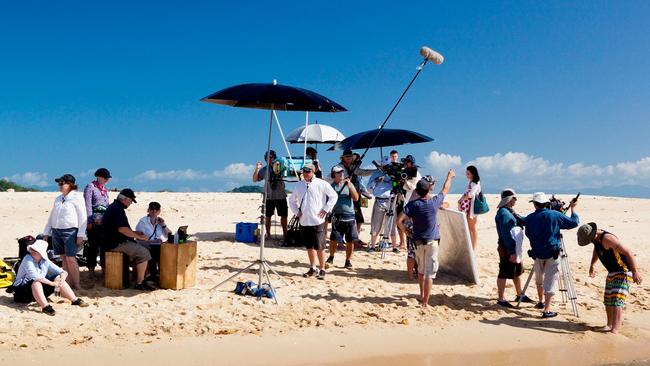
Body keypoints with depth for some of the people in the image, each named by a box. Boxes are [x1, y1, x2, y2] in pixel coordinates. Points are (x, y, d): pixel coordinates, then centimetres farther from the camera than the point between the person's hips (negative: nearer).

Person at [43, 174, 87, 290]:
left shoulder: (77, 197, -4)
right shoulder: (58, 198, 15)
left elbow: (82, 217, -8)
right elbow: (51, 216, 21)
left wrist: (81, 235, -13)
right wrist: (46, 232, 17)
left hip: (70, 231, -6)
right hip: (56, 231, 6)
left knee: (70, 258, -11)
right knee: (64, 259, 8)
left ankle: (77, 284, -1)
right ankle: (68, 284, 13)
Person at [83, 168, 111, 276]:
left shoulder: (104, 189, 19)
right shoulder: (90, 187, -2)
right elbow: (88, 205, -9)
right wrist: (89, 221, -15)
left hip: (105, 221, 7)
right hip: (94, 221, -6)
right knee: (93, 246, -4)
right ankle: (91, 270, 2)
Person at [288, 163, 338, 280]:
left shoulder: (321, 184, -5)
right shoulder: (299, 185, 9)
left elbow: (333, 196, -2)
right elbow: (292, 200, 23)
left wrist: (325, 209, -6)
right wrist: (296, 211, 10)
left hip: (318, 221, -5)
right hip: (304, 221, 5)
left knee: (319, 247, -3)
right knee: (309, 247, 13)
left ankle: (322, 270, 6)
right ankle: (312, 269, 24)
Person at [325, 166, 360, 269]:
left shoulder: (348, 184, 5)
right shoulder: (331, 187, 1)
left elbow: (356, 198, -3)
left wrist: (350, 186, -13)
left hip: (350, 216, 2)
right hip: (337, 217, -2)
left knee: (350, 240, 3)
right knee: (334, 239, -3)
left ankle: (348, 261, 17)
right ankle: (331, 258, 20)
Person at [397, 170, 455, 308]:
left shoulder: (412, 205, -8)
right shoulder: (434, 202, -10)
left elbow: (399, 221, -15)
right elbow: (445, 190, 9)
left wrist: (408, 232, 1)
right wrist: (450, 177, 26)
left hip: (418, 242, 3)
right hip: (432, 243, -3)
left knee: (421, 270, 21)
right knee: (429, 273, -1)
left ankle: (422, 295, 34)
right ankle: (425, 302, -3)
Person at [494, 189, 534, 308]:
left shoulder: (510, 211, 12)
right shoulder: (504, 213, -20)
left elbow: (523, 221, 20)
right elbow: (506, 235, -24)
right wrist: (512, 252, -26)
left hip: (514, 248, 10)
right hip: (507, 249, -10)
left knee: (517, 271, 20)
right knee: (504, 273, -2)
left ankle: (520, 295, 33)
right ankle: (501, 299, 6)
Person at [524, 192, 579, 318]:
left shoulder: (529, 218, -2)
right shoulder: (555, 215, -8)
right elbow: (574, 222, -2)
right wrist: (573, 208, 12)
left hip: (537, 253, 3)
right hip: (552, 254, -3)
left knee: (539, 279, 24)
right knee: (550, 282, 0)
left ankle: (541, 302, 38)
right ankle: (547, 310, -3)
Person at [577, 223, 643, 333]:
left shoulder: (607, 239, -27)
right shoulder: (596, 238, 2)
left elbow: (628, 252, -32)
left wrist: (635, 272, -36)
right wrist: (592, 265, 31)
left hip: (623, 272, -9)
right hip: (612, 273, 9)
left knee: (617, 302, -18)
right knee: (608, 301, 15)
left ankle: (614, 331, -24)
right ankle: (609, 325, 31)